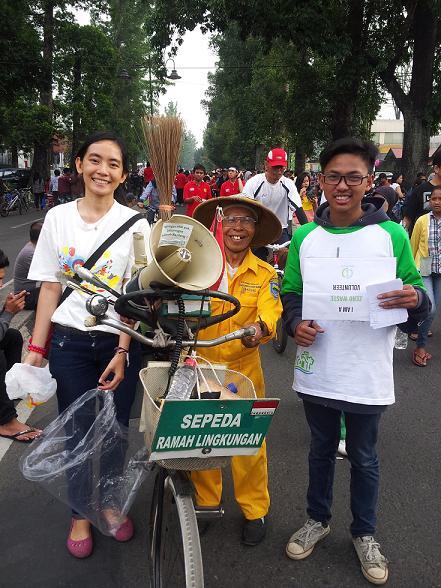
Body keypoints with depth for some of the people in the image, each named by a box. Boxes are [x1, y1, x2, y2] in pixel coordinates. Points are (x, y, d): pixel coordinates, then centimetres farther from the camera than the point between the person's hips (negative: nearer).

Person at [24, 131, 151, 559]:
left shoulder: (135, 225, -3)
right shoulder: (58, 218, 1)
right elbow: (50, 287, 3)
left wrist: (122, 352, -11)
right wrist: (36, 348, 1)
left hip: (119, 342, -1)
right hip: (70, 342, 1)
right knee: (77, 430, 8)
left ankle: (110, 501, 35)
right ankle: (80, 513, 31)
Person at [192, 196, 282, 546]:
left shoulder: (265, 274, 2)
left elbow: (270, 314, -13)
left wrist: (258, 328, -35)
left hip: (244, 368, 0)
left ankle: (255, 510, 29)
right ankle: (205, 502, 35)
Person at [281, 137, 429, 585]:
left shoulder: (392, 235, -6)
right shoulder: (304, 237, 1)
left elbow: (417, 305, -1)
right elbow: (290, 293, 8)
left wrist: (415, 299, -24)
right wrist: (295, 323, -11)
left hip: (368, 375, -2)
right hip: (317, 371, 2)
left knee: (363, 457, 16)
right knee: (321, 449, 20)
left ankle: (364, 533, 39)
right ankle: (317, 519, 43)